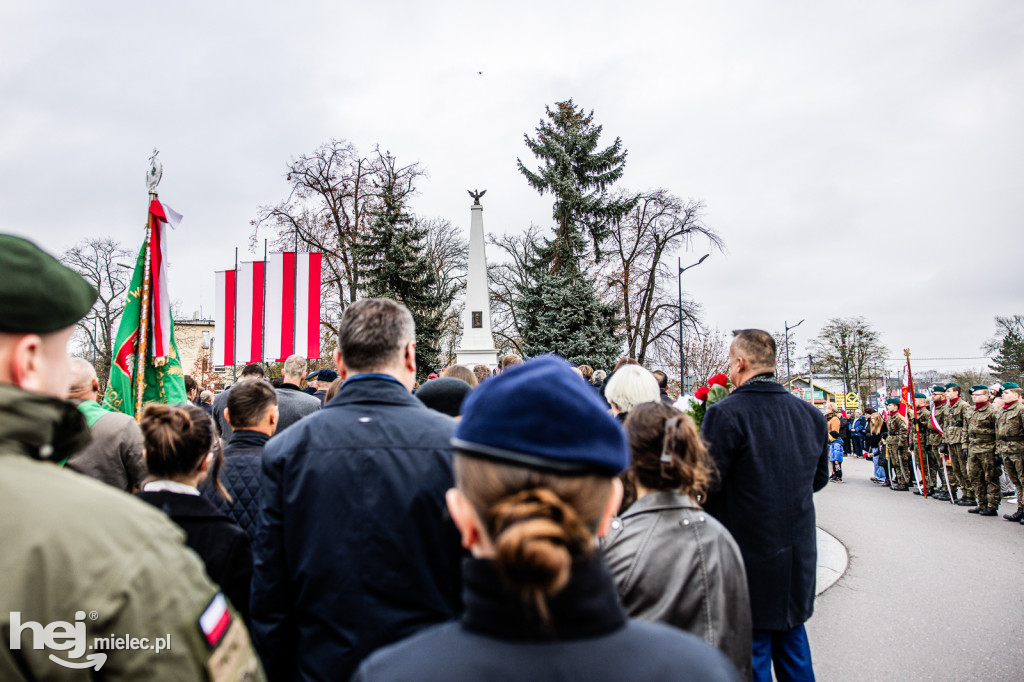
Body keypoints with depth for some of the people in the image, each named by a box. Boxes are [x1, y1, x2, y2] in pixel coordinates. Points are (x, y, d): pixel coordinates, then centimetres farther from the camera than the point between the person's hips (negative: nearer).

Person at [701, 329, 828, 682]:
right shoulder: (811, 415, 2)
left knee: (752, 653, 7)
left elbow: (708, 484, -19)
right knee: (792, 639, 23)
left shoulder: (725, 414, -19)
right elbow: (819, 478, 13)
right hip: (799, 558, 6)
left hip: (751, 558, -6)